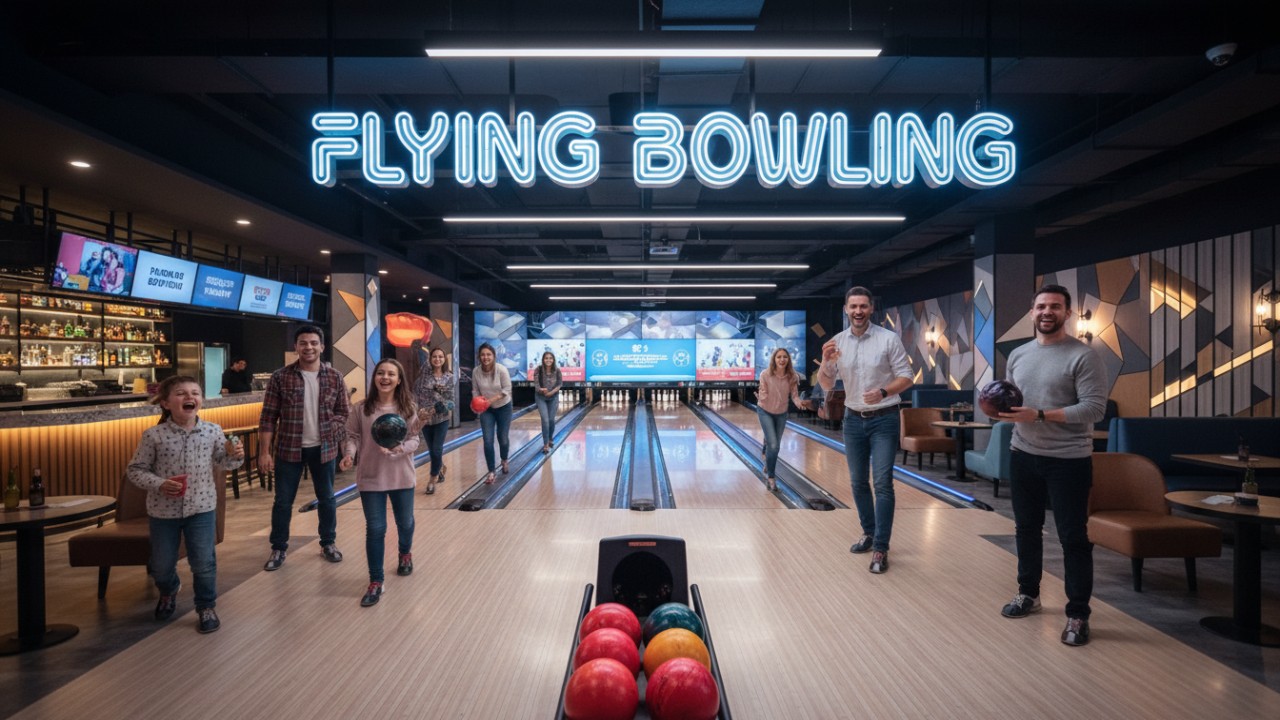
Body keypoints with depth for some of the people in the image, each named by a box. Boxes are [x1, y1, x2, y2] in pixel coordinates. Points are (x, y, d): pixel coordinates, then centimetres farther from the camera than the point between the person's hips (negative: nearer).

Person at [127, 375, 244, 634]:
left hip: (202, 507, 0)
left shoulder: (213, 431, -7)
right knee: (161, 566, 15)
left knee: (204, 563, 2)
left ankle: (206, 607, 23)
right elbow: (135, 470, -5)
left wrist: (234, 456, -15)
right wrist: (158, 484, -21)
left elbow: (221, 462, 7)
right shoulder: (153, 435, -12)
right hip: (163, 510, 0)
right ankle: (169, 591, 49)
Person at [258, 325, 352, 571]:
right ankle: (278, 548, 26)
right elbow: (268, 417, -5)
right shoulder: (280, 377, -6)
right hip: (289, 449, -1)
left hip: (323, 448, 1)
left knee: (327, 498, 12)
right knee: (283, 501, 9)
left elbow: (345, 412, 5)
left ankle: (329, 543, 29)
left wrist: (333, 428, -13)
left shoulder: (334, 377, -1)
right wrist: (264, 452, -8)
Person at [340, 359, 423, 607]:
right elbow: (352, 436, -2)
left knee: (405, 522, 18)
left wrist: (399, 448, -24)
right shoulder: (363, 408, -6)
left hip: (401, 476, 1)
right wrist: (349, 454, -21)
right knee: (375, 529, 2)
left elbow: (414, 440, -6)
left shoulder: (408, 407, -7)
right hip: (370, 477, -1)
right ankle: (375, 582, 13)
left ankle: (405, 554, 50)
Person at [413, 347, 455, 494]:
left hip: (442, 418, -2)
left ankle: (433, 479, 9)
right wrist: (418, 410, -15)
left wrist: (433, 410, -19)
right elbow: (416, 392, -2)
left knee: (436, 450, -6)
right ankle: (442, 467, 43)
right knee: (432, 449, 14)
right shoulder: (423, 374, -3)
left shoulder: (449, 377, -5)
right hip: (425, 417, 2)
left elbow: (449, 399, -7)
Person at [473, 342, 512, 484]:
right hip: (486, 410, 2)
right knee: (488, 441, -6)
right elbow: (475, 391, -3)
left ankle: (504, 461, 39)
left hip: (503, 408, -1)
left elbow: (507, 390, -19)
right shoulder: (476, 372, -13)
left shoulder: (501, 370, -22)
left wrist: (492, 399, -30)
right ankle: (491, 472, 4)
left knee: (503, 439, 7)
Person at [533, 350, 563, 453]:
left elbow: (560, 383, -5)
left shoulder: (557, 370, -11)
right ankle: (546, 444, -3)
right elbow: (536, 384, -17)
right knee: (545, 420, -10)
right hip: (540, 397, -2)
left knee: (551, 420, 9)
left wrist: (552, 392, -21)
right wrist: (541, 389, -38)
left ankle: (550, 439, 35)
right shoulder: (538, 370, -16)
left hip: (553, 397, 2)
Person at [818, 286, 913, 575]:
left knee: (883, 483, -6)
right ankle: (869, 533, 30)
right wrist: (826, 362, -18)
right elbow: (826, 385, 2)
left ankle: (880, 549, 0)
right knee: (858, 482, 12)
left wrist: (883, 393, -25)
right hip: (853, 420, 4)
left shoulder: (889, 339, -9)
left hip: (884, 420, -4)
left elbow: (906, 377, -7)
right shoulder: (837, 343, 1)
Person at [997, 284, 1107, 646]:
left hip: (1068, 461, -6)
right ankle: (1028, 593, 34)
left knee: (1073, 538, 2)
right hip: (1023, 456, 6)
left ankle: (1078, 615, 14)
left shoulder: (1084, 356, -11)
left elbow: (1094, 408, -18)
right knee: (1026, 529, 17)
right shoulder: (1017, 355, 9)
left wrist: (1039, 416, -25)